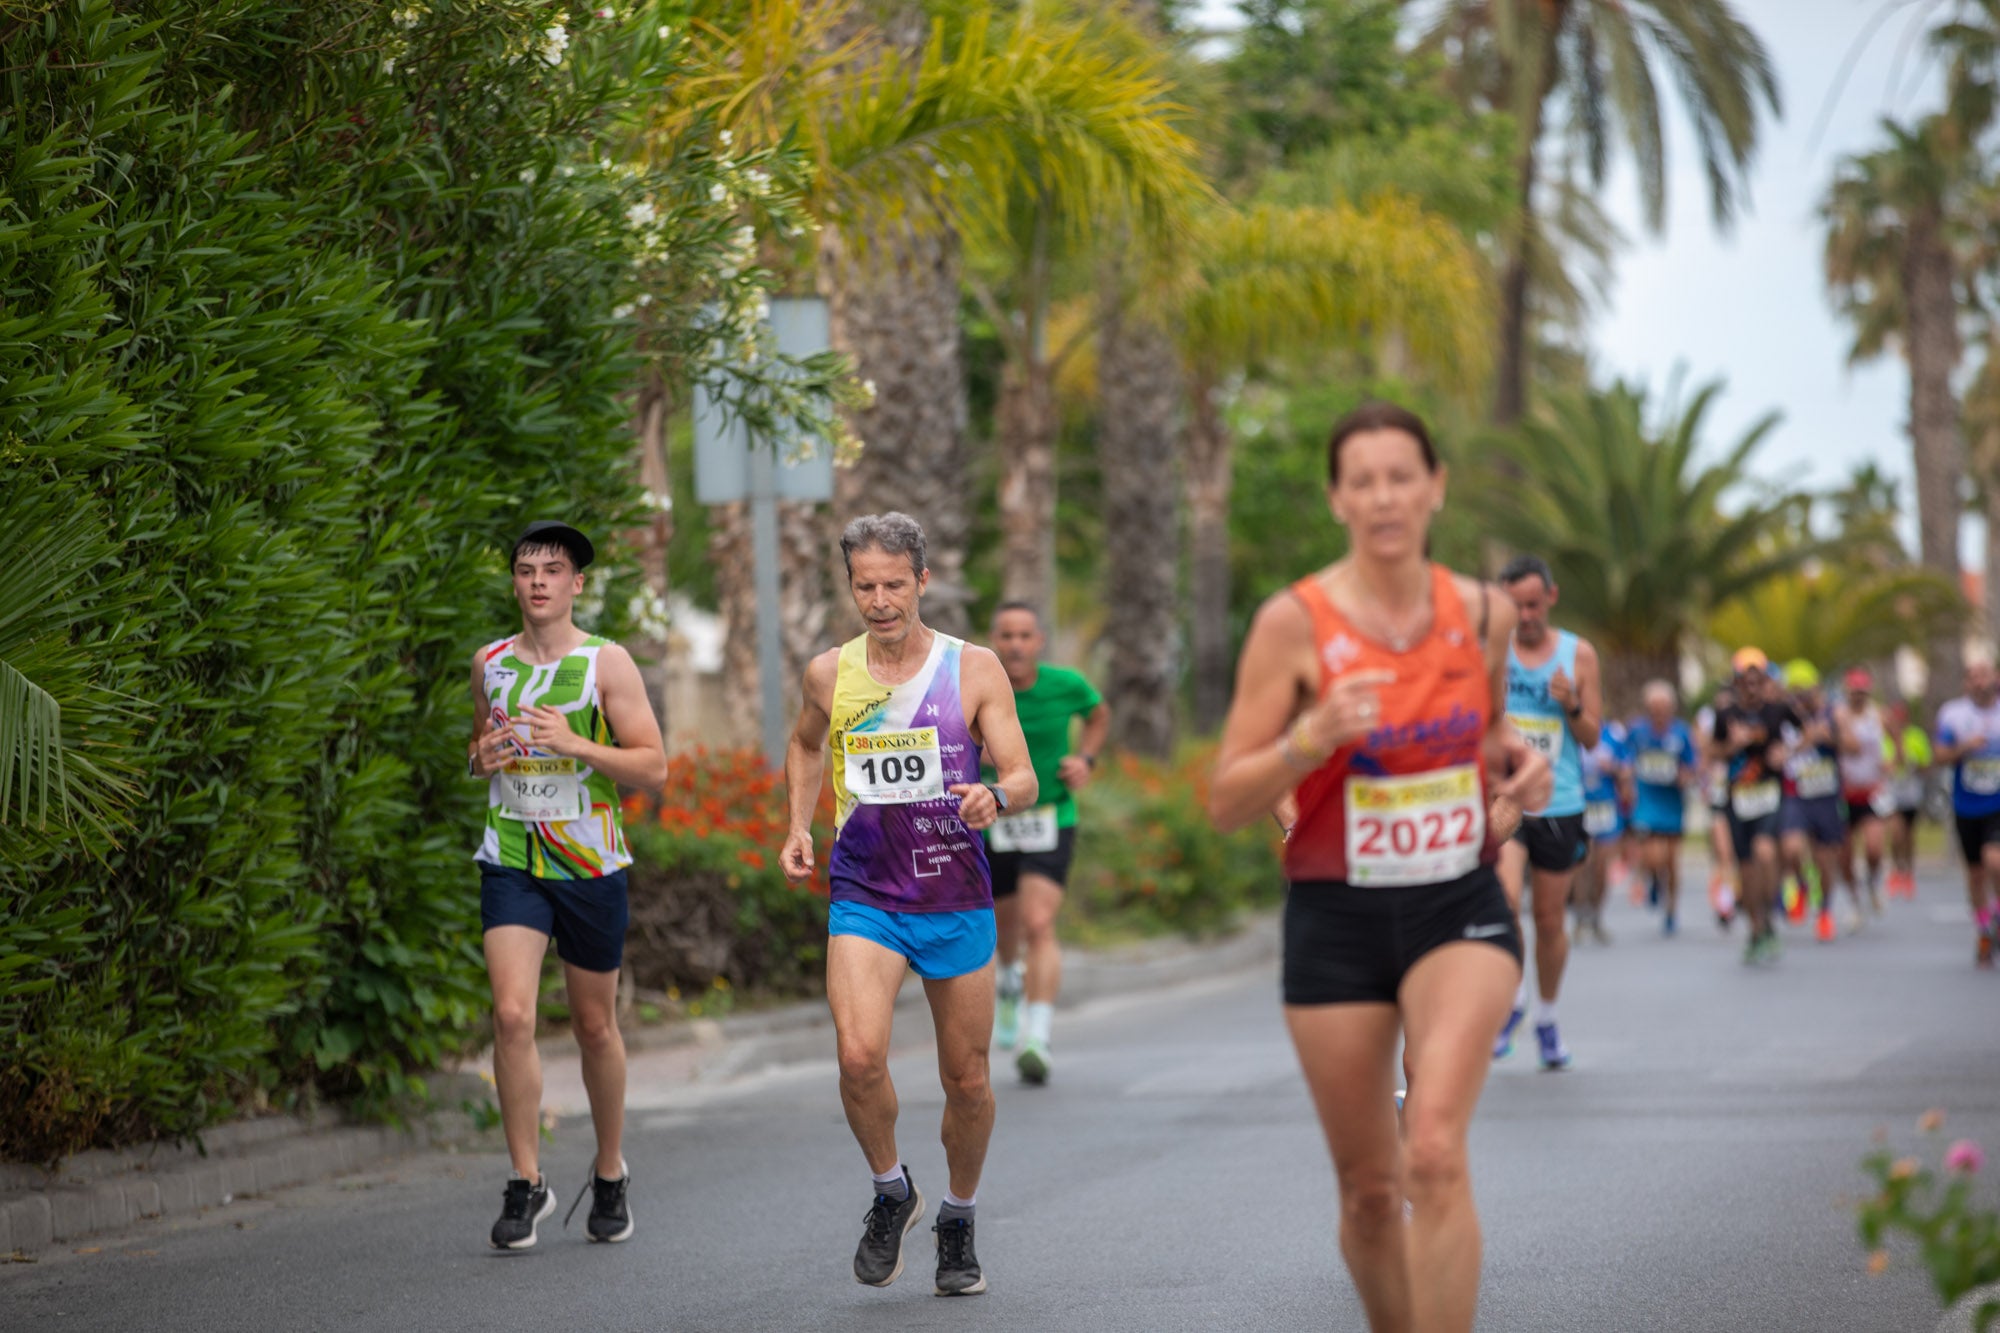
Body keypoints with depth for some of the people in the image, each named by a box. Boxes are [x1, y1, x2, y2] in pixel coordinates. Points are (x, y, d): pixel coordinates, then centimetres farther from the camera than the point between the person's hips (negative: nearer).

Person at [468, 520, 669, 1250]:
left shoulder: (607, 664, -2)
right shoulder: (489, 663, 8)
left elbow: (653, 767, -5)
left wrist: (574, 743, -18)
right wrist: (482, 757, -1)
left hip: (590, 862, -2)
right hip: (511, 861, 2)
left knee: (594, 1025, 9)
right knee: (512, 1014, -15)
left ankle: (610, 1173, 28)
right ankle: (526, 1182, -7)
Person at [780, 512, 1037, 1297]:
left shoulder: (974, 670, -3)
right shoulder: (830, 674, 3)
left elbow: (1024, 779, -7)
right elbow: (805, 745, 25)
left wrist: (996, 797, -29)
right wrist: (798, 827, 11)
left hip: (957, 899, 0)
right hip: (863, 895, 0)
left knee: (966, 1079, 6)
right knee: (859, 1054, -21)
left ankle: (958, 1224, 30)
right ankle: (891, 1194, 6)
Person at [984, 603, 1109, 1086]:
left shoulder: (1065, 684, -9)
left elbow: (1099, 714, 14)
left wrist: (1085, 759, -3)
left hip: (1050, 821, -1)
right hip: (990, 825, 2)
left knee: (1039, 925, -20)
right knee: (1007, 924, 21)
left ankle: (1037, 1041, -27)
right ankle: (1011, 980, 57)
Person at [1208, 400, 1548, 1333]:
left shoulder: (1484, 615, 1)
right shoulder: (1294, 622, -9)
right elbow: (1226, 803, -7)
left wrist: (1518, 769, -1)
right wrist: (1314, 737, -25)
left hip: (1461, 911, 1)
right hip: (1337, 920, -1)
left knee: (1436, 1153, -21)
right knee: (1368, 1187, 8)